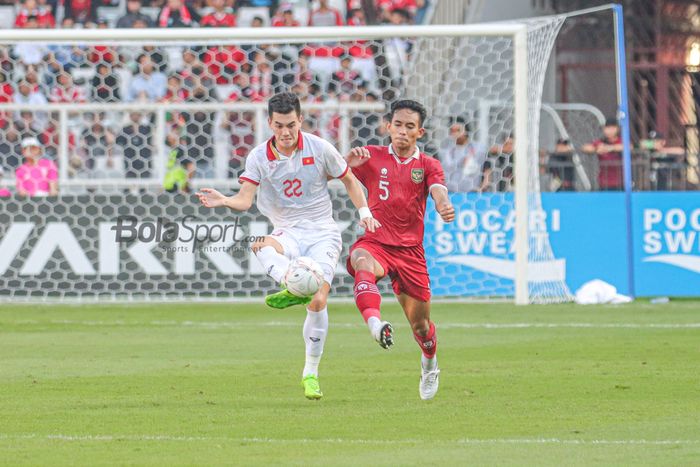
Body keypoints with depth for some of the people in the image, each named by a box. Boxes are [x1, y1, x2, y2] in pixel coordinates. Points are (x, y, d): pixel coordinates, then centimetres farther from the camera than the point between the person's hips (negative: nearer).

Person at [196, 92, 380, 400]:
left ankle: (311, 372, -1)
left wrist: (364, 212, 1)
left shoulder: (319, 149, -3)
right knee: (261, 245, -37)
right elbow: (245, 200, -13)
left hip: (322, 233, -1)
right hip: (287, 232, 1)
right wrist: (224, 201, -33)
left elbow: (349, 180, 11)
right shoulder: (259, 157, -3)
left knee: (318, 302, -15)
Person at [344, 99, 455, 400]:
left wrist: (445, 207, -38)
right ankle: (374, 322, -63)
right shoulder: (372, 157, 6)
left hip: (410, 250, 2)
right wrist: (348, 162, -25)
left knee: (420, 323, 8)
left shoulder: (427, 165, 7)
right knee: (363, 263, -40)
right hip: (375, 243, -2)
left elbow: (438, 192, -13)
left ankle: (429, 364, 40)